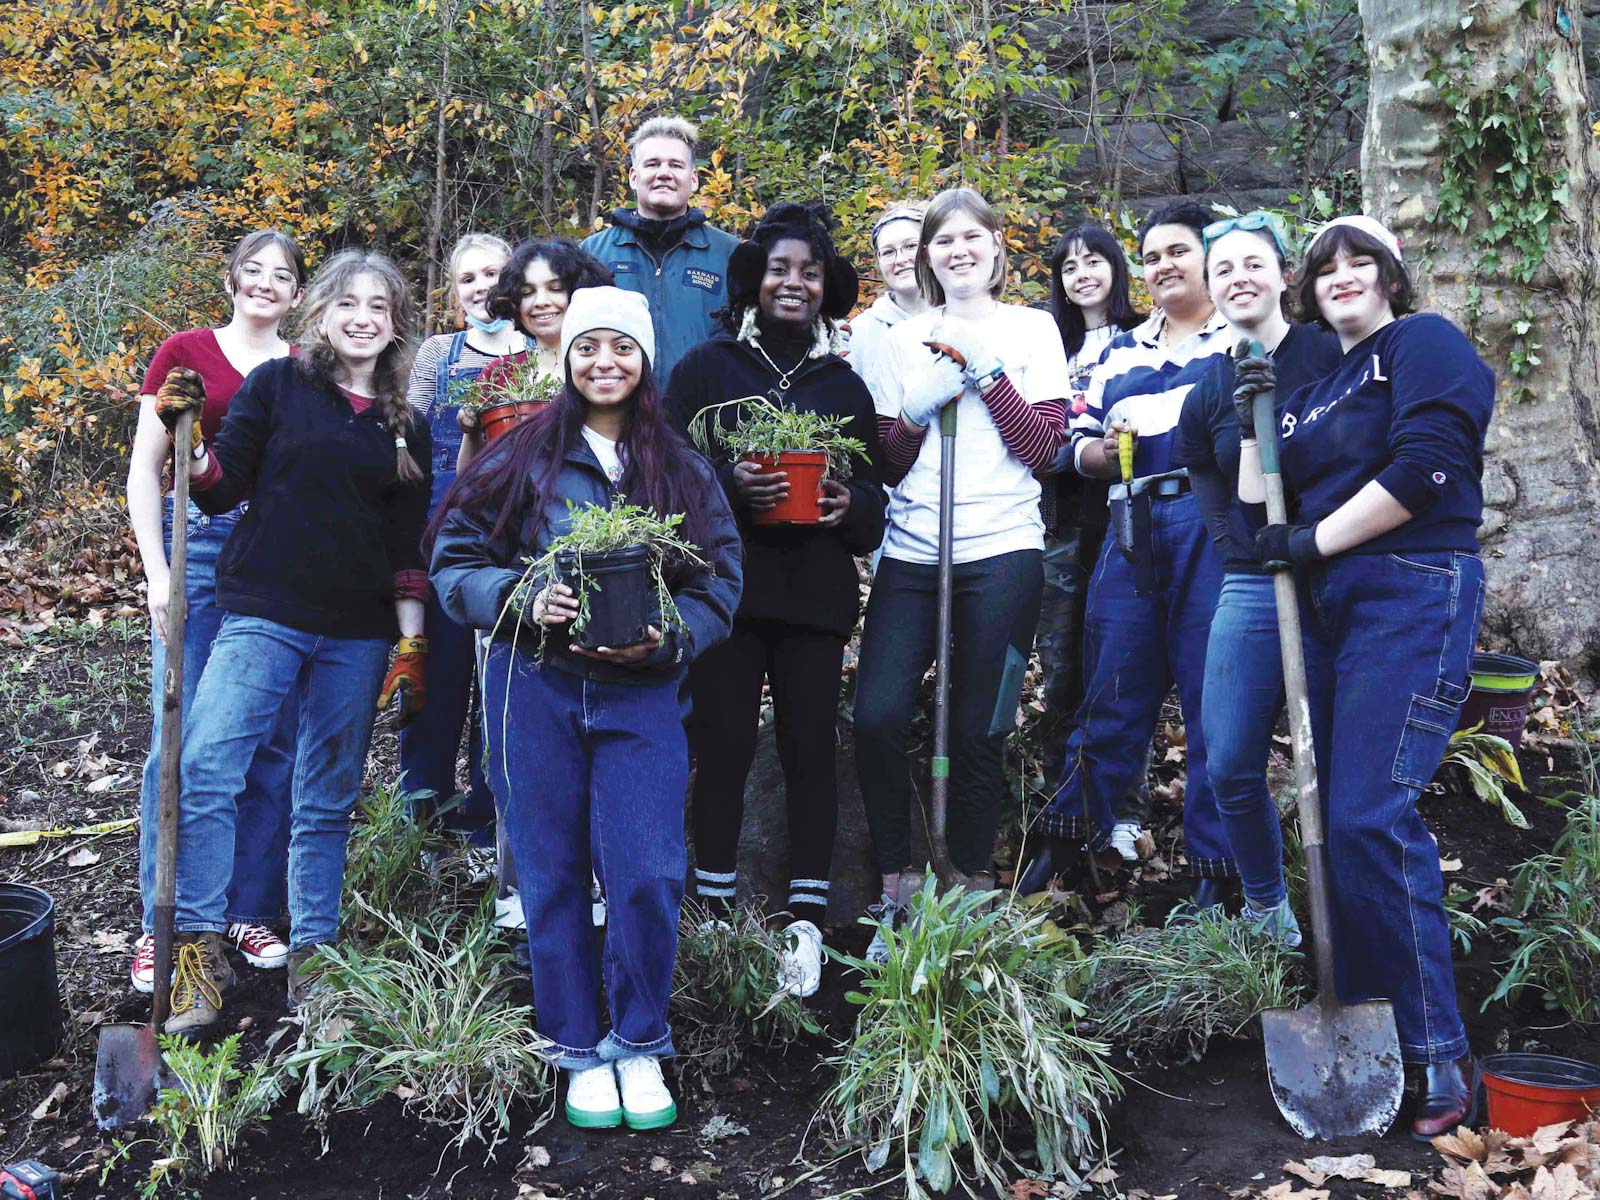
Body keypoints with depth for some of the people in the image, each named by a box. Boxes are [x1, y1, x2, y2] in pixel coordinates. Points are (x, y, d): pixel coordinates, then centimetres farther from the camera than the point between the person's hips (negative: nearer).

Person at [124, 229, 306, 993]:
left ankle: (250, 911, 16)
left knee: (273, 740, 4)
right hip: (201, 545, -2)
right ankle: (163, 925, 6)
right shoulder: (186, 353, 6)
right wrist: (155, 570, -5)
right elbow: (144, 467, 4)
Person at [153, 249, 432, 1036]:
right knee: (205, 768, -17)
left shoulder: (405, 429, 12)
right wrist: (180, 430, -14)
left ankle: (310, 958, 18)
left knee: (327, 805, 8)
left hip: (358, 634, 3)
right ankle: (199, 953, -7)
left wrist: (412, 647, 8)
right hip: (265, 616, -2)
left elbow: (408, 549, 13)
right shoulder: (278, 386, 4)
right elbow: (221, 489, 1)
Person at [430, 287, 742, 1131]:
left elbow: (718, 585, 6)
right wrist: (523, 600, -15)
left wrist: (666, 640, -12)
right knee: (554, 874, 6)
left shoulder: (683, 471, 8)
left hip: (641, 692, 1)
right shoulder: (523, 455, 3)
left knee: (648, 875, -9)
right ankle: (579, 1053, 23)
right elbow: (456, 559, 3)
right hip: (534, 688, 0)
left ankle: (640, 1048, 14)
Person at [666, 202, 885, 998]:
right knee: (722, 749, -2)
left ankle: (807, 924, 8)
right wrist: (730, 484, -17)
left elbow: (871, 495, 14)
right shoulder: (706, 367, 8)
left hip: (815, 595, 2)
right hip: (725, 587, -2)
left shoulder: (844, 384, 15)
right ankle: (714, 919, 8)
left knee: (810, 751, 1)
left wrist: (848, 504, -9)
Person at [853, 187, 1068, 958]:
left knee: (976, 730, 2)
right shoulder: (906, 339, 14)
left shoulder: (1032, 330, 8)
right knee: (877, 715, -10)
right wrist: (919, 406, -6)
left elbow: (1043, 447, -2)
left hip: (1001, 551, -2)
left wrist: (986, 372, -9)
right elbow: (889, 460, 12)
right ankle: (896, 889, 7)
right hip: (911, 551, 2)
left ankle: (971, 888, 20)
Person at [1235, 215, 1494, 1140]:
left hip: (1412, 596, -8)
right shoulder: (1316, 386, 22)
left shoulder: (1424, 344, -1)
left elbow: (1426, 468, -16)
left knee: (1370, 817, -17)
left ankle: (1439, 1059, -8)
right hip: (1329, 608, 8)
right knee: (1335, 814, 7)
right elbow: (1263, 508, 16)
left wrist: (1314, 540, -11)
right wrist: (1255, 421, 3)